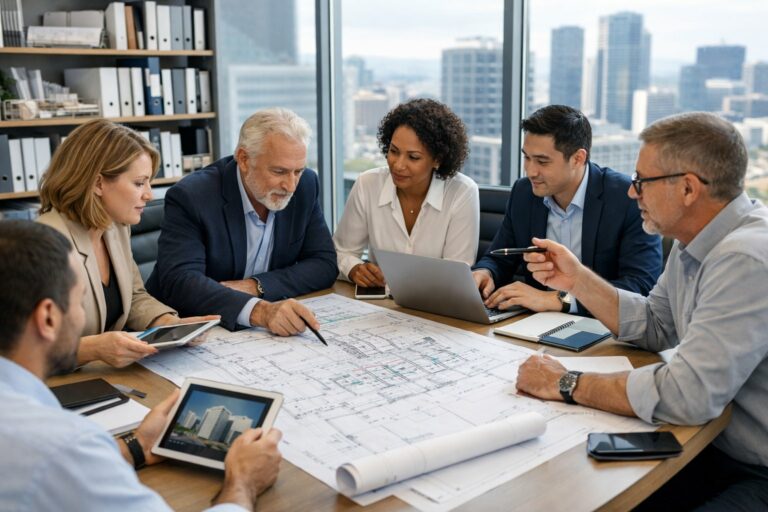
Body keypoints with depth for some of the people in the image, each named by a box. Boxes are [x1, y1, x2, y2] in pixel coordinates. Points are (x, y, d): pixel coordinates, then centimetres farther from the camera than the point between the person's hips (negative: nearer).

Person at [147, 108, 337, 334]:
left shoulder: (305, 186, -4)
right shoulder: (191, 197, -18)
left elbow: (325, 264, -4)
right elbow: (178, 282, -28)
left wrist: (255, 286, -18)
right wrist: (258, 310, -42)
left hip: (272, 332, 3)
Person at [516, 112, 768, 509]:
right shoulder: (696, 242, 2)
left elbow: (688, 393, -33)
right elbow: (654, 328, 11)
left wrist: (565, 384, -23)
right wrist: (577, 279, -1)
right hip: (717, 446, 8)